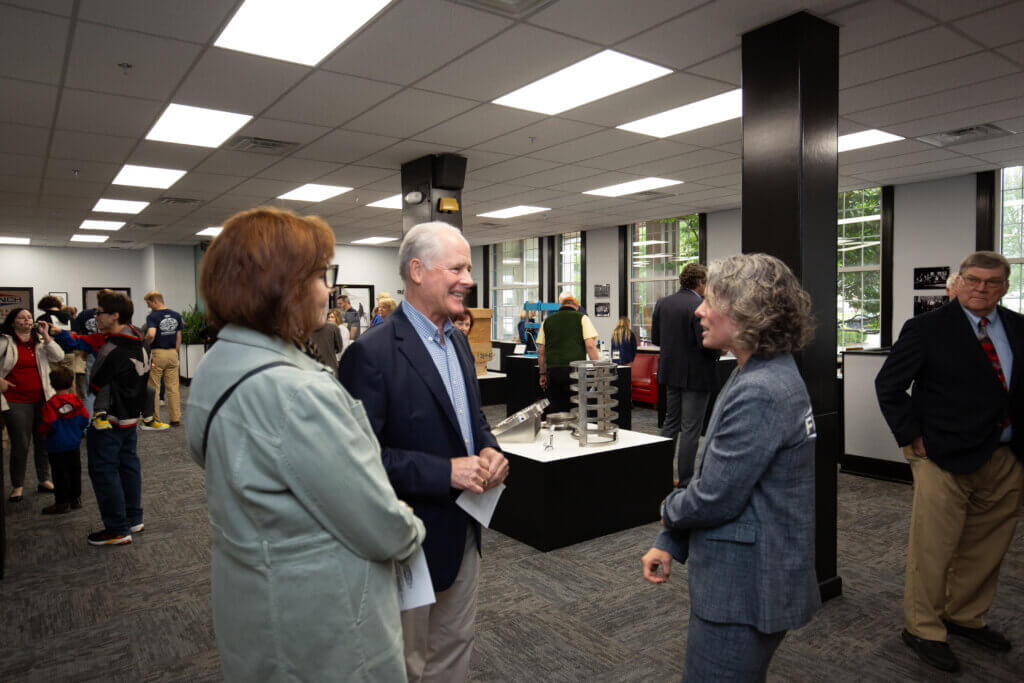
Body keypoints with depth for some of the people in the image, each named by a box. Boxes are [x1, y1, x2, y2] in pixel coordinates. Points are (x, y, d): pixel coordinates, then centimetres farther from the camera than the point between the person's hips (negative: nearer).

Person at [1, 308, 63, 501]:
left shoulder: (40, 341, 10)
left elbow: (58, 357, -3)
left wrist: (45, 336, -7)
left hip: (42, 399, 4)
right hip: (16, 402, -4)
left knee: (43, 441, 10)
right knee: (20, 444, -2)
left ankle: (44, 480, 22)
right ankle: (17, 486, 11)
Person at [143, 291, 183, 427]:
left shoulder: (152, 316, -11)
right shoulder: (176, 315, 6)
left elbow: (151, 334, -27)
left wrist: (146, 344, -7)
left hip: (157, 354, -5)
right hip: (172, 353, 5)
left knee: (154, 388, 6)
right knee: (173, 388, 7)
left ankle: (155, 420, 11)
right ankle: (175, 419, 7)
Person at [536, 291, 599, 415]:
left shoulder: (547, 321, 12)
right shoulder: (581, 318, 2)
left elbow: (540, 351, 12)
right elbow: (590, 346, -7)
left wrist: (543, 374, 18)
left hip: (552, 371, 3)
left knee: (555, 410, 8)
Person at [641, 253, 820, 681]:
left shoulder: (758, 393, -26)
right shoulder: (769, 375, 8)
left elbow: (715, 498, -23)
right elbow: (713, 472, 10)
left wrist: (669, 511, -1)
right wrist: (669, 543, 9)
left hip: (744, 591, -10)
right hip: (745, 581, 10)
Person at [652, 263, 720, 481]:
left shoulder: (662, 303, 2)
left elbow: (655, 337, 7)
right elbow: (706, 344, -22)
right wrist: (718, 351, -1)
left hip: (670, 372, 7)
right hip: (695, 375, -7)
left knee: (671, 422, 19)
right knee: (691, 428, 2)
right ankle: (685, 478, 9)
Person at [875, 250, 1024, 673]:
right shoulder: (927, 329, -7)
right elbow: (888, 385, -7)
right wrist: (913, 437, -10)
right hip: (946, 458, -5)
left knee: (987, 548, 17)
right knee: (933, 549, 1)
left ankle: (966, 617, 37)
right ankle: (922, 629, 18)